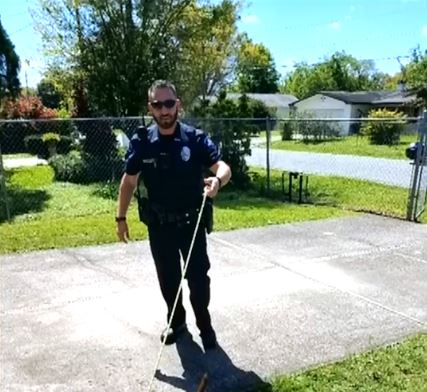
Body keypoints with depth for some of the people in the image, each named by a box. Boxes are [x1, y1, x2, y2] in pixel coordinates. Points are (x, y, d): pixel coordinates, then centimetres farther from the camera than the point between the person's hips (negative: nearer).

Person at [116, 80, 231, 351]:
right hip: (159, 224, 2)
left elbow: (223, 167, -19)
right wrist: (121, 217, 5)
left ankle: (205, 326, 26)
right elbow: (129, 181, 4)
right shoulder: (142, 142, -5)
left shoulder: (196, 138, -11)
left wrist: (217, 179, -43)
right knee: (167, 278, 14)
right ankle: (177, 322, 35)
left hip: (191, 223, -2)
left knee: (198, 277, 5)